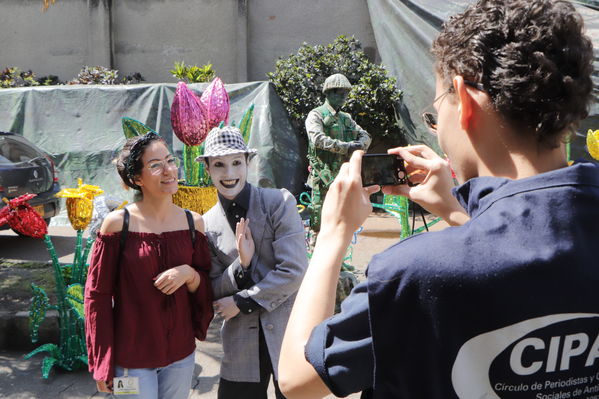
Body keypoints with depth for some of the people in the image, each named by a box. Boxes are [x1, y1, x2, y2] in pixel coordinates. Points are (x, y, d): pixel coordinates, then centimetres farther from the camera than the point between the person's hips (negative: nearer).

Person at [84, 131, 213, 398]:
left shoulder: (193, 222, -1)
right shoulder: (118, 223, -12)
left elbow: (206, 288, 6)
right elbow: (97, 294, -7)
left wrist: (189, 273, -16)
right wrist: (103, 365, -6)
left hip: (181, 353, 4)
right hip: (132, 356, -3)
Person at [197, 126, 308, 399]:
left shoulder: (279, 202, -7)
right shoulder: (208, 224, 3)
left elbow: (294, 271, -13)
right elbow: (213, 293, 4)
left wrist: (241, 302, -9)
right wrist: (241, 263, -14)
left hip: (288, 332, -2)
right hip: (241, 343, 3)